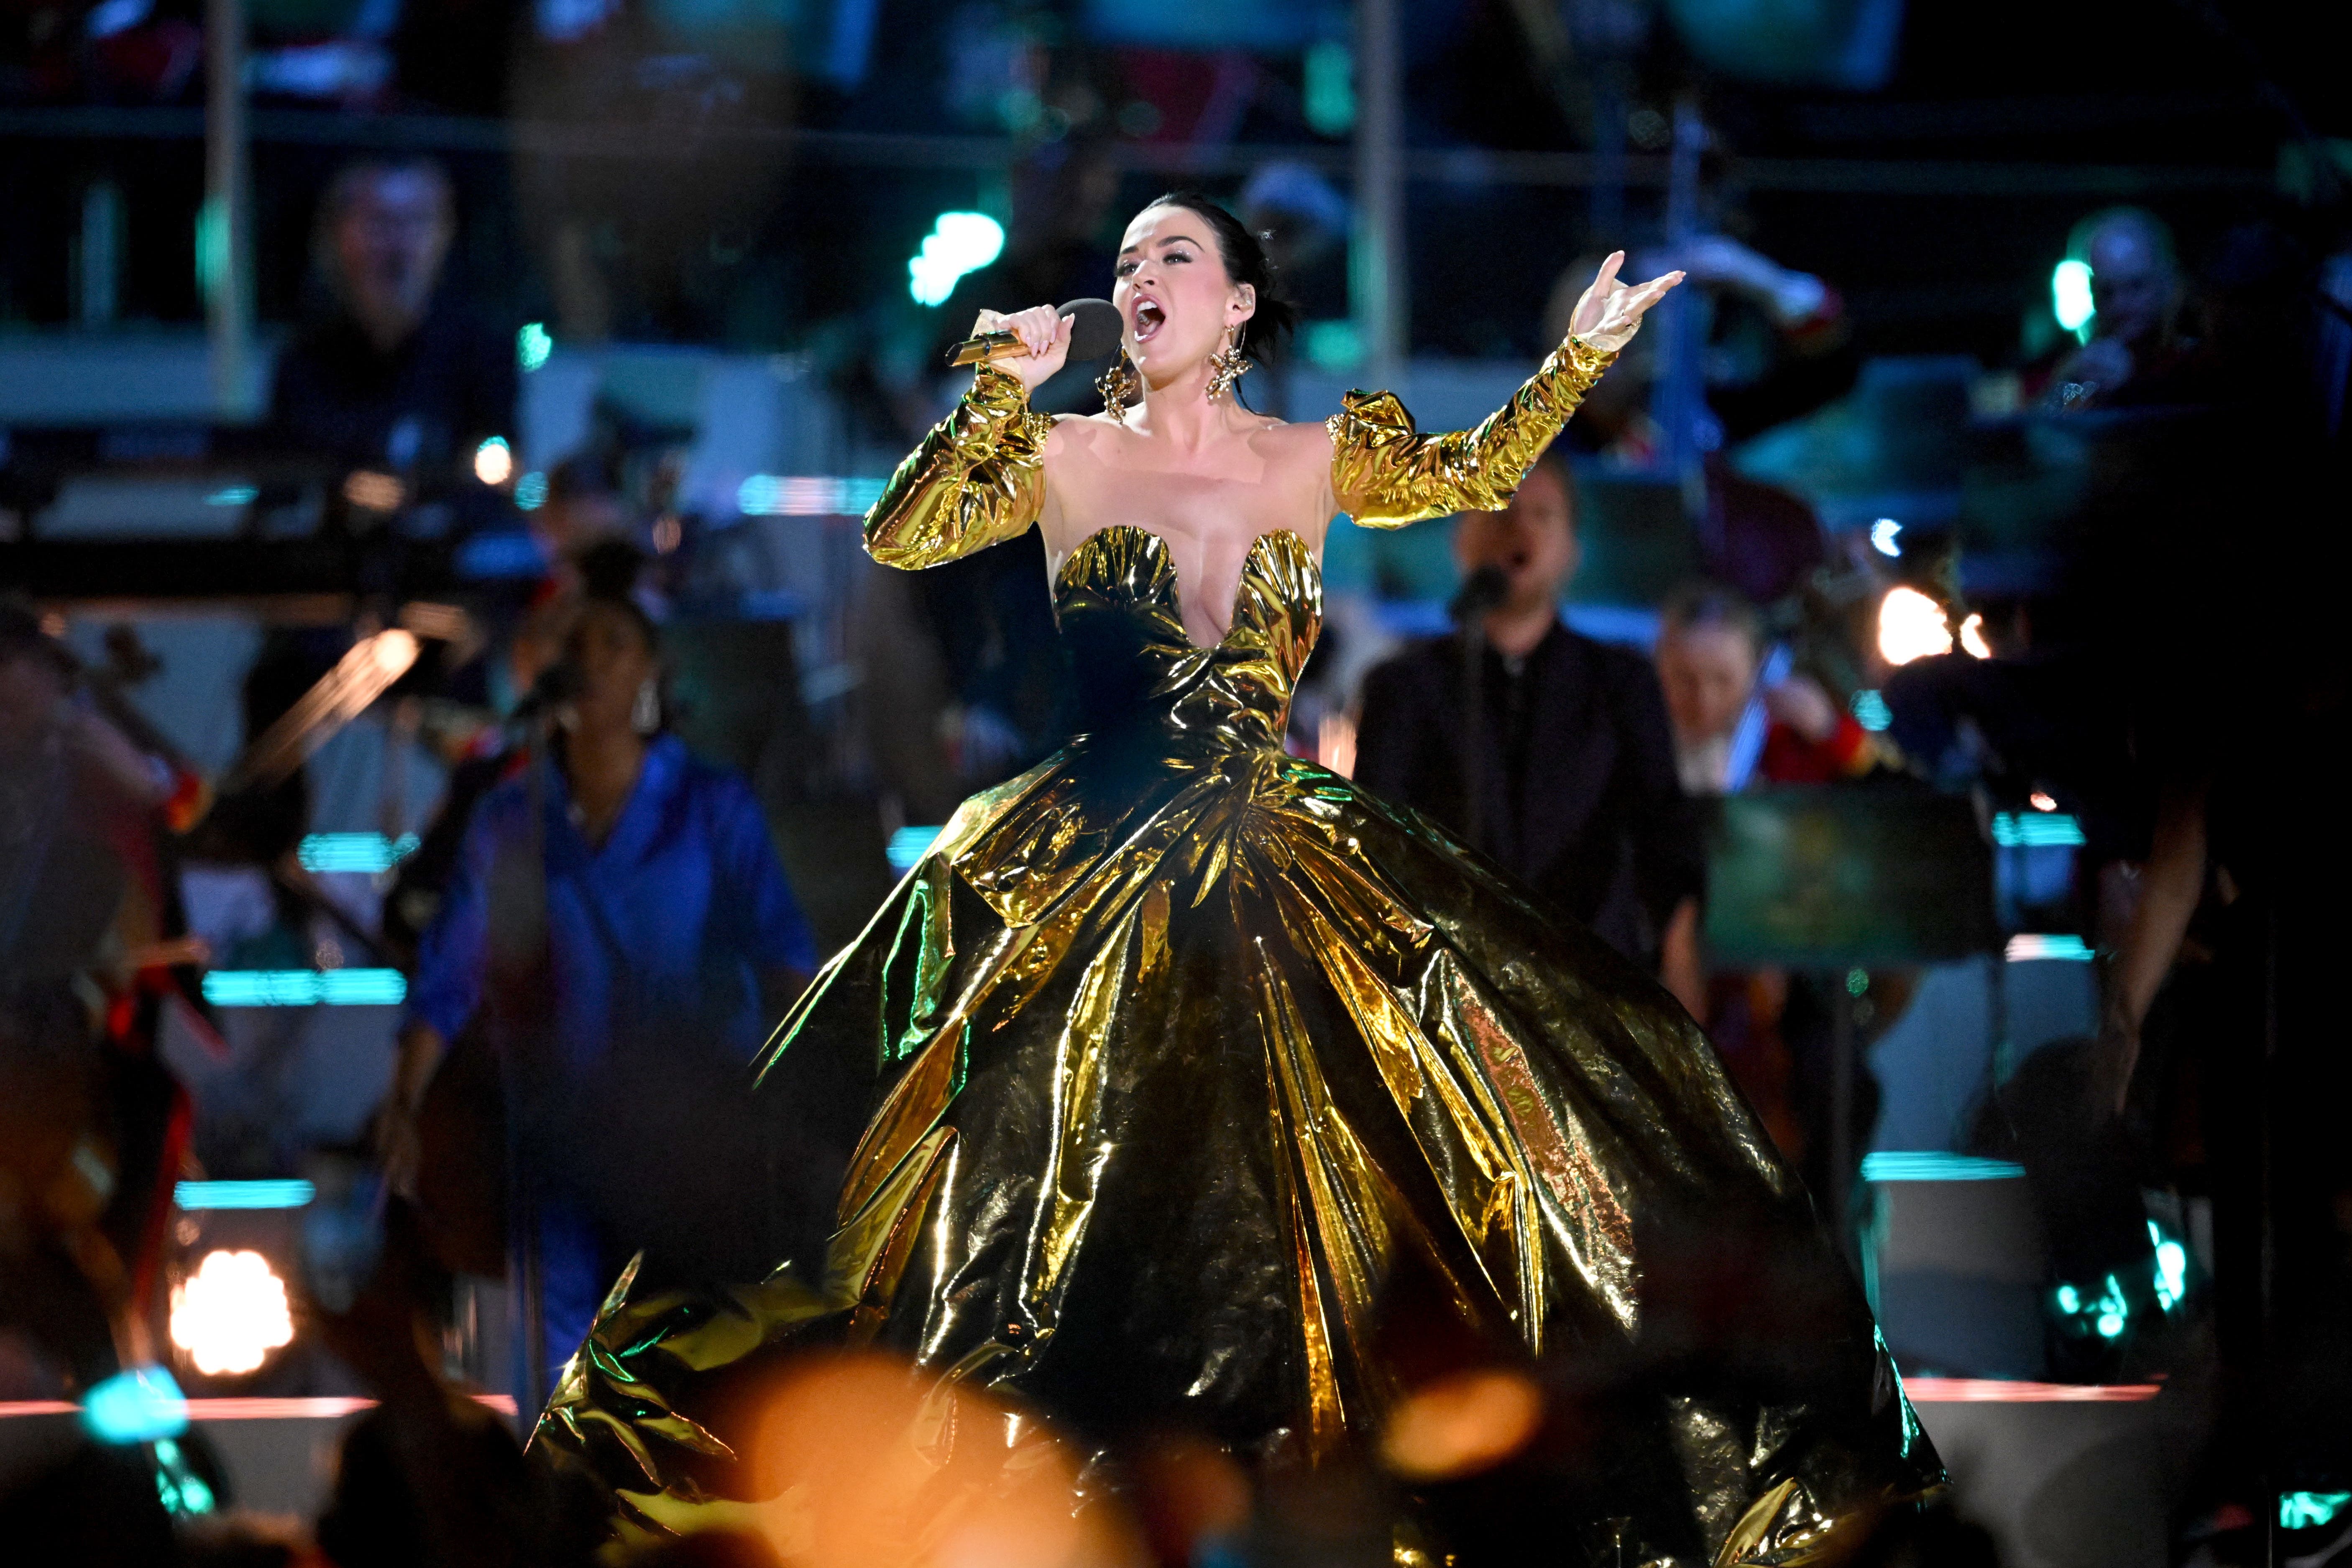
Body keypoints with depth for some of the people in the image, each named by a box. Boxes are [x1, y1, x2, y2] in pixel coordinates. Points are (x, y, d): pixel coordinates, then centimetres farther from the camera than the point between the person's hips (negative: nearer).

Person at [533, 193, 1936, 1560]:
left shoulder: (1316, 461, 9)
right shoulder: (1066, 459, 3)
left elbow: (1479, 474, 12)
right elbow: (900, 536, -7)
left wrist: (1582, 355, 2)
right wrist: (1006, 391, -12)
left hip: (1276, 858, 1)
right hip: (1090, 871, -1)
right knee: (1075, 1184, -3)